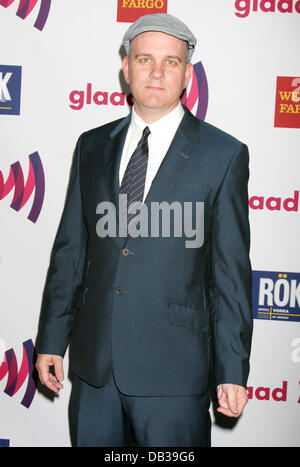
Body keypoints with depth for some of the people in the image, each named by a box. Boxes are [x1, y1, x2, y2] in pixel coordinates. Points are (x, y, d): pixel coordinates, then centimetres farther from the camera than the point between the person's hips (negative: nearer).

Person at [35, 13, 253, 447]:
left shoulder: (223, 155, -3)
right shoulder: (92, 147, 9)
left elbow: (231, 269, -4)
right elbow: (70, 249, 10)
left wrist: (232, 371, -6)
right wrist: (52, 339, 8)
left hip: (173, 368, -3)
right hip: (95, 362, 4)